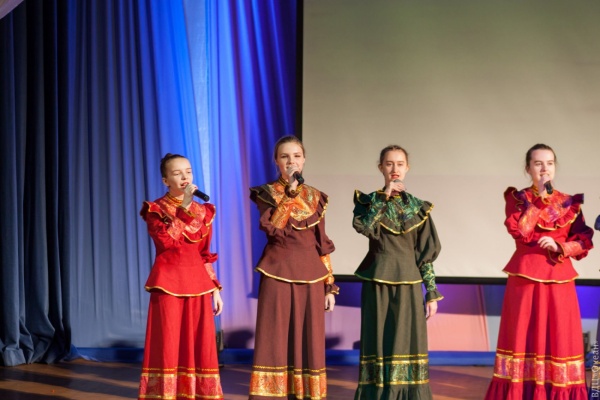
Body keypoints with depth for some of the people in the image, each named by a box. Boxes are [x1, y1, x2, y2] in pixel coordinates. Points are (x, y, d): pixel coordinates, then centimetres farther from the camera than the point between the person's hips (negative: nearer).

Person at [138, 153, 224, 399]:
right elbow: (166, 241, -19)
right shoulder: (155, 209, -1)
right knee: (168, 345, -5)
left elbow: (206, 255, 14)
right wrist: (184, 207, -19)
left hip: (198, 284, 4)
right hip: (168, 283, -4)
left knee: (200, 346, 2)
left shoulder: (203, 211, 12)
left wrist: (215, 289, 8)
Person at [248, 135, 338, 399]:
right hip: (278, 273, -3)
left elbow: (323, 244, 12)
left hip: (310, 275, 3)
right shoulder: (266, 193, 2)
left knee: (309, 342, 3)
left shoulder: (315, 197, 11)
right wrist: (290, 193, -18)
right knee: (275, 340, -5)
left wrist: (329, 286, 8)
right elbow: (272, 228, -17)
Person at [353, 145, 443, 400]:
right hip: (378, 280, -1)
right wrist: (384, 197, -17)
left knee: (407, 342, -1)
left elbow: (426, 252, 6)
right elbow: (362, 226, -19)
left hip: (408, 281, 1)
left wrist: (432, 293, 2)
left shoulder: (418, 207, 8)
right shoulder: (369, 201, 4)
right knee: (379, 341, -1)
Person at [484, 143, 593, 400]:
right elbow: (521, 232, -14)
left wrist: (559, 247, -12)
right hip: (526, 277, -2)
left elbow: (584, 242, 5)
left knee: (560, 337, 0)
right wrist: (539, 197, -13)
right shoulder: (517, 198, 3)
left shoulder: (570, 203, 10)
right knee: (524, 336, -2)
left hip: (559, 277, 2)